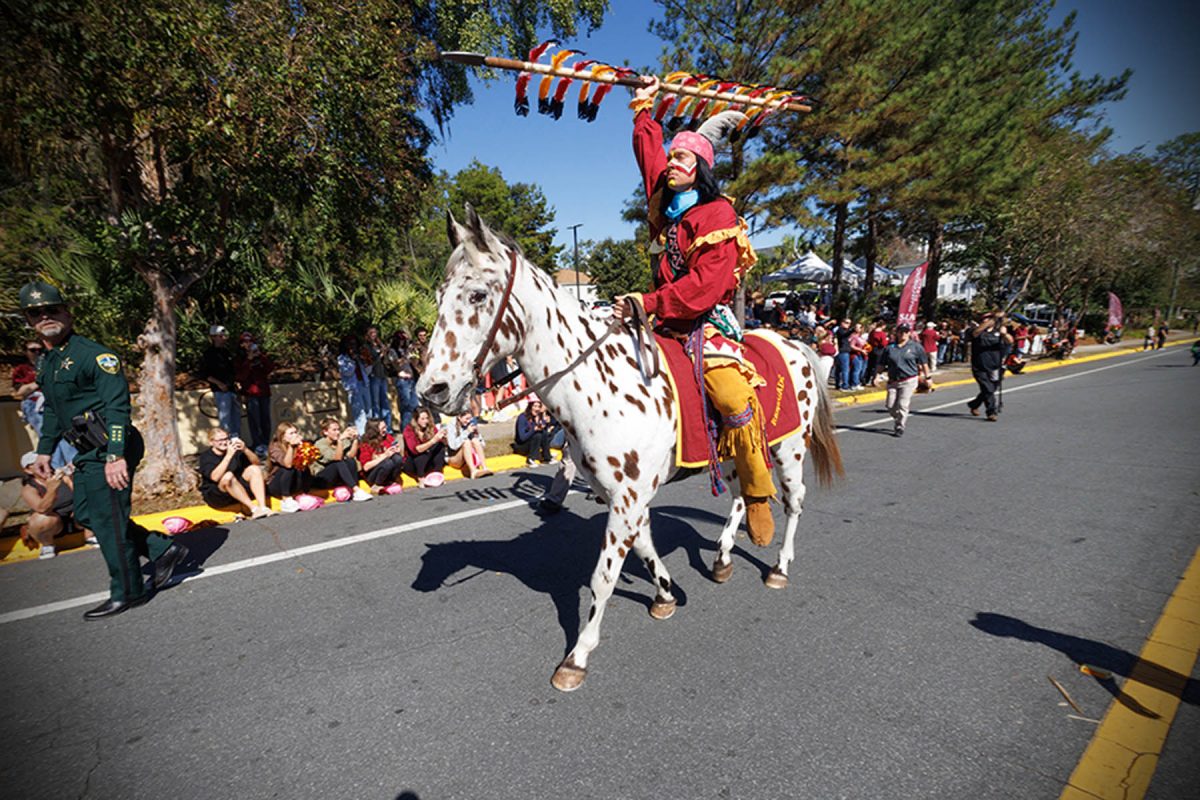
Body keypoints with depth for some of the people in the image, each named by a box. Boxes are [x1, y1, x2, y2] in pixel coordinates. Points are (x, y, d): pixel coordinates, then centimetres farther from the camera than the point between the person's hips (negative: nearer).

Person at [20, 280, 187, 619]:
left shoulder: (94, 354, -14)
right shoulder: (47, 363, 15)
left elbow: (117, 406, -21)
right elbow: (51, 411, 26)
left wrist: (115, 456, -28)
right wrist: (44, 451, 23)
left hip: (112, 450, -10)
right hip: (88, 451, 10)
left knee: (107, 519, -3)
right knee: (86, 514, 14)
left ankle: (127, 593, 10)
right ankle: (163, 549, 21)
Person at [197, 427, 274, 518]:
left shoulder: (235, 450, 4)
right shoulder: (205, 457, -8)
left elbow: (256, 463, -3)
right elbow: (215, 477, -27)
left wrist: (245, 450, -20)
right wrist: (228, 456, -32)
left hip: (239, 489, 5)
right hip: (215, 495, -5)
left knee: (254, 469, -17)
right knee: (228, 476, -33)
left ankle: (262, 507, -32)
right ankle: (254, 508, -33)